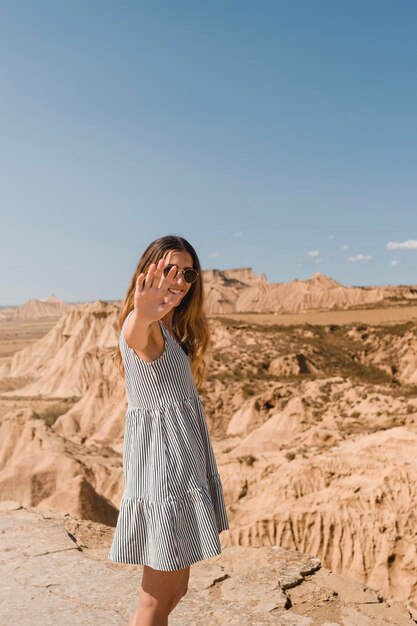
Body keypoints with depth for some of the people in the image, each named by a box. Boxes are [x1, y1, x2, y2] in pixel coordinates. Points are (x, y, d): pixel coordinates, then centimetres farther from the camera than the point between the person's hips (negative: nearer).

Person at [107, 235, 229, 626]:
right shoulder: (145, 327, -16)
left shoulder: (173, 325, 13)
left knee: (175, 589, 20)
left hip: (184, 464, 9)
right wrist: (141, 318, -62)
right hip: (162, 466, -9)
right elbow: (136, 335, -43)